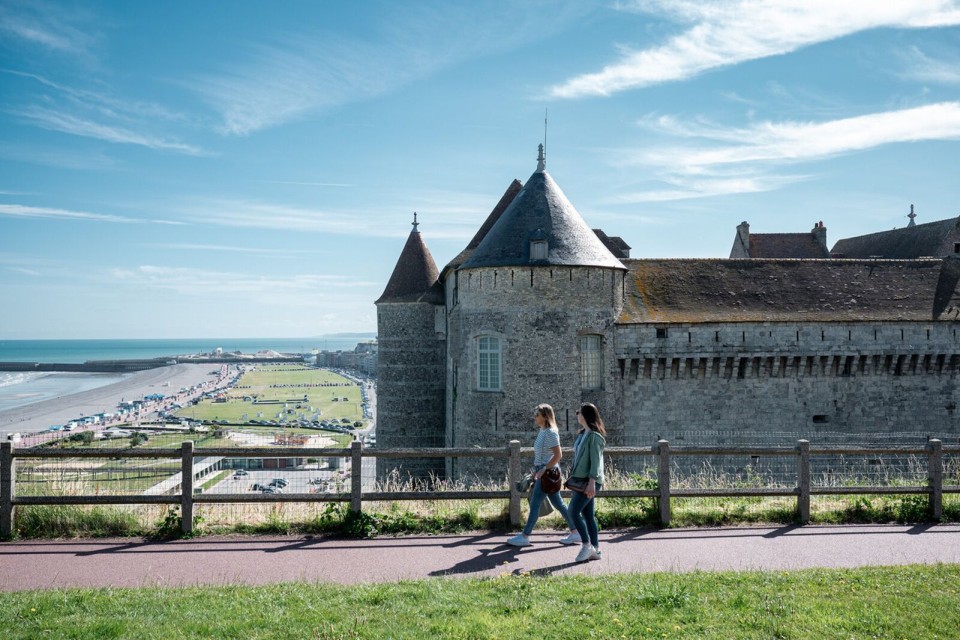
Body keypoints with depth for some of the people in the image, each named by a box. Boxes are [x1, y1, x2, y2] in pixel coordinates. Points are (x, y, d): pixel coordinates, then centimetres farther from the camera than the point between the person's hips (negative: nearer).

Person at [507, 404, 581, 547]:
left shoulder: (550, 433, -17)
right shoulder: (542, 431, 11)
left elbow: (558, 455, -22)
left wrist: (543, 470, -22)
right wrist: (537, 470, 17)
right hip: (543, 472, 10)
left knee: (535, 504, -3)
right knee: (558, 503, 12)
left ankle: (525, 537, 4)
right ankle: (575, 533, 18)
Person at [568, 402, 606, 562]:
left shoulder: (594, 436, -13)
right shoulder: (582, 434, 15)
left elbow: (595, 461, -18)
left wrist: (592, 482, -22)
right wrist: (573, 475, 21)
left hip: (590, 481, -9)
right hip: (581, 480, 9)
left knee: (573, 511, -12)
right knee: (587, 514, 9)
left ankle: (587, 545, -3)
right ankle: (595, 550, 14)